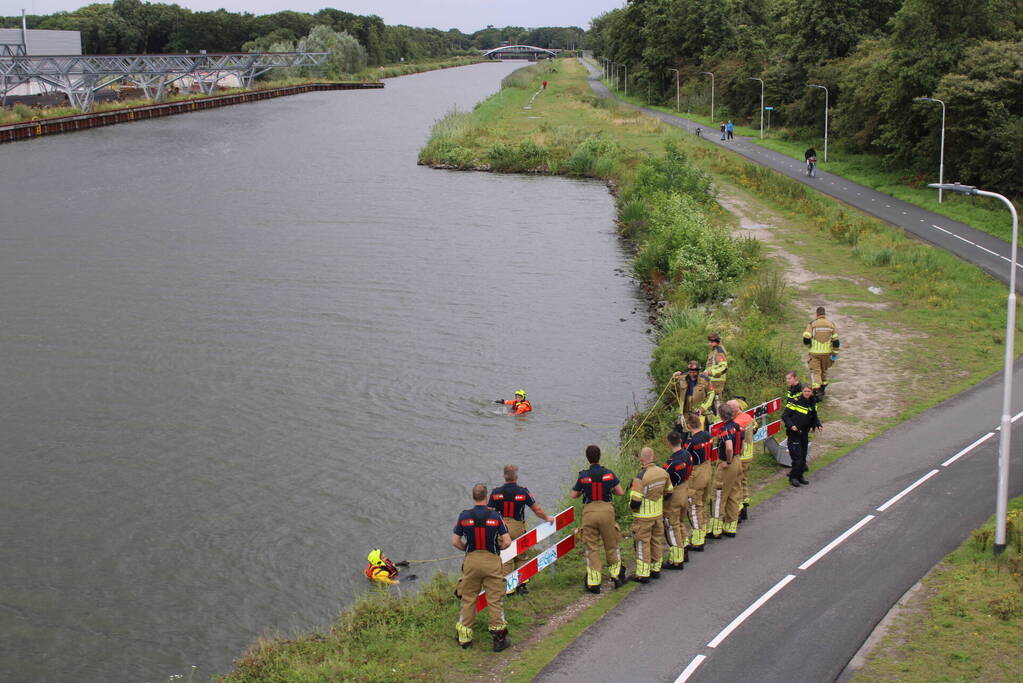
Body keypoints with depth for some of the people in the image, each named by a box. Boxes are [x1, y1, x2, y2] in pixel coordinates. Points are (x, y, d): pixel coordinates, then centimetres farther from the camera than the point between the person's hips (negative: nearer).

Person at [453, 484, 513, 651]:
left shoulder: (464, 516, -5)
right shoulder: (495, 516, -8)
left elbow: (455, 541, -2)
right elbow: (507, 542, -9)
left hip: (471, 561, 1)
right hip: (492, 561, -1)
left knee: (468, 599, 13)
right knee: (495, 600, 6)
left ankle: (464, 637, 20)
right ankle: (499, 638, 10)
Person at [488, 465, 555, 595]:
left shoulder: (496, 492, -4)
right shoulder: (523, 492, -6)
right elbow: (537, 509, 2)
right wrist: (547, 518, 19)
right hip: (518, 528, 0)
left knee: (505, 559, 5)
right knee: (520, 557, 14)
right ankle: (521, 585, 14)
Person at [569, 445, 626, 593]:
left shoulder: (583, 476, -5)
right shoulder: (609, 474, -3)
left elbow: (573, 495, 5)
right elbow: (621, 492, 3)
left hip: (589, 512, -1)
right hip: (606, 510, 1)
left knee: (591, 549, 5)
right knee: (611, 546, 16)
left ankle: (594, 583, 5)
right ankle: (616, 577, 25)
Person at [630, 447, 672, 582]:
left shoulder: (640, 478, -26)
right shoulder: (663, 473, -5)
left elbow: (635, 502, -24)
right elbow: (668, 492, 9)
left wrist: (631, 505, -2)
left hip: (643, 517, -6)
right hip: (658, 514, 6)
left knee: (643, 543, 4)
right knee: (656, 541, 19)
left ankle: (643, 574, 10)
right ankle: (656, 569, 31)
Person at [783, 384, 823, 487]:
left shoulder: (813, 403, 7)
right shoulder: (795, 401, -13)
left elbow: (814, 417, 19)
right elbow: (785, 416, -11)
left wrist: (818, 425, -1)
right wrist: (791, 425, -25)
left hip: (804, 433, 6)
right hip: (794, 433, -6)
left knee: (803, 456, 12)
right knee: (797, 456, -10)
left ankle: (800, 476, 26)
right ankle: (793, 477, 2)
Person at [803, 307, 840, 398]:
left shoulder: (812, 324, -7)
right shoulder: (831, 324, 2)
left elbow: (806, 339, -12)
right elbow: (836, 341, 1)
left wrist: (809, 345, 11)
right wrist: (835, 354, 8)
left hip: (815, 352, -3)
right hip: (826, 352, 3)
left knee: (815, 371, 1)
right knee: (824, 371, 19)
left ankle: (817, 391, -14)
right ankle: (822, 390, 31)